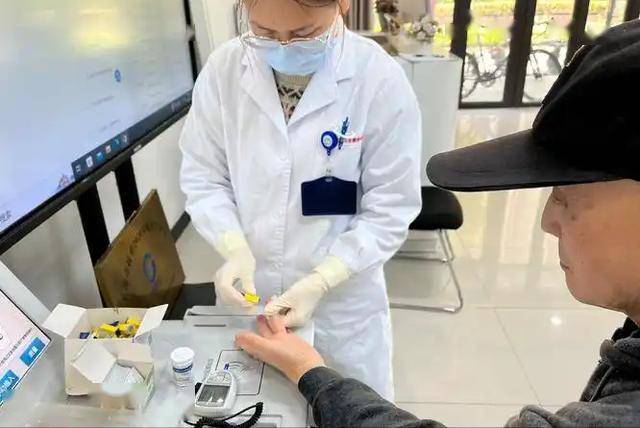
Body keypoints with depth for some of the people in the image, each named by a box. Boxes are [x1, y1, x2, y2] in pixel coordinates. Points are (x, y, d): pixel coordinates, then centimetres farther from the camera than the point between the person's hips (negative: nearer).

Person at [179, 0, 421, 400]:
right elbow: (203, 176, -2)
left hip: (343, 301, -1)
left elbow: (390, 209, -12)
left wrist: (321, 280, -21)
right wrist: (234, 246, -18)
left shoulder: (381, 80, -17)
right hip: (248, 295, 2)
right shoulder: (223, 69, -11)